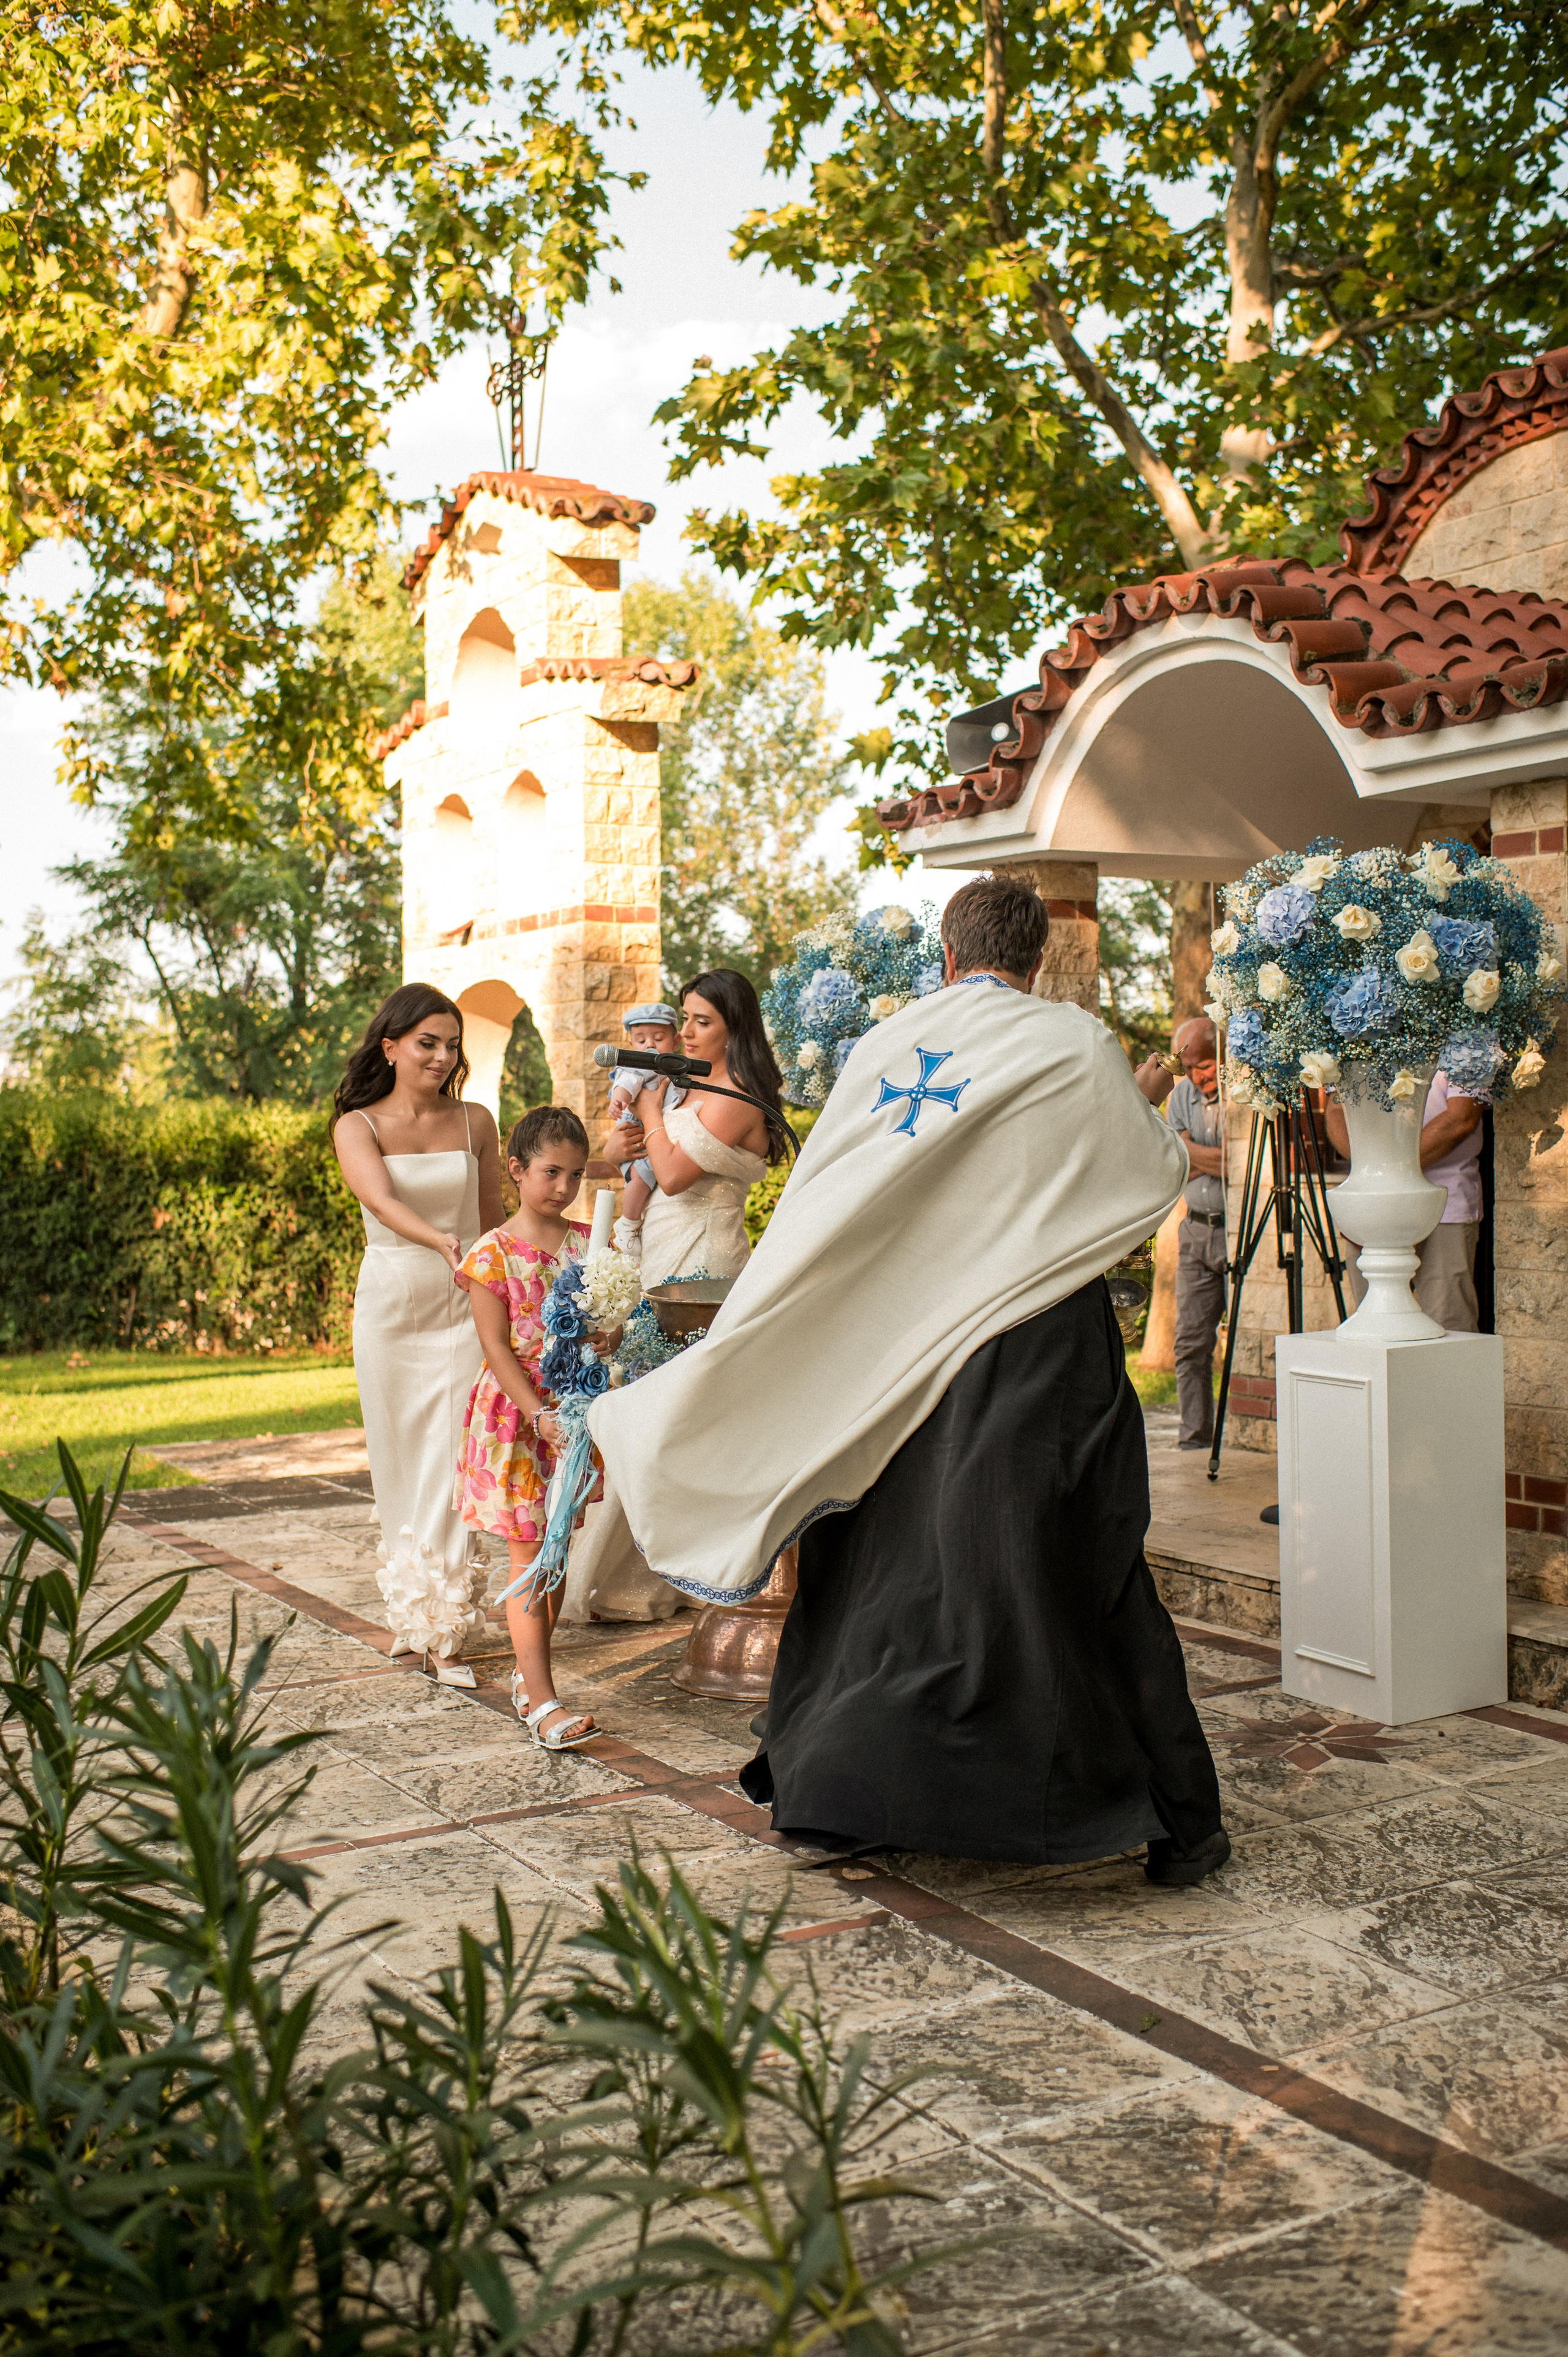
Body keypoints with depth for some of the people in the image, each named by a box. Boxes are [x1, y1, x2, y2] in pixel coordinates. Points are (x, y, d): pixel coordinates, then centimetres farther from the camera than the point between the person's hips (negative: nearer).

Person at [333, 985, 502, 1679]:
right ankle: (408, 1611, 21)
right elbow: (381, 1200, -21)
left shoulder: (475, 1123, 5)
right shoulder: (358, 1126, -2)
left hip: (464, 1308, 1)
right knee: (400, 1460, 7)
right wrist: (441, 1243, -39)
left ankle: (443, 1629, -3)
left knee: (452, 1460, -6)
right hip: (390, 1303, 0)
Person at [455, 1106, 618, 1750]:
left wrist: (609, 1337, -16)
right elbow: (496, 1346, -13)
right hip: (516, 1412, -5)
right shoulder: (493, 1253, -9)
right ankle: (541, 1699, -5)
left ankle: (528, 1675, 26)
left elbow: (612, 1317, 8)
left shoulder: (588, 1243, 4)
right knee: (528, 1554, -4)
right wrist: (540, 1416, -21)